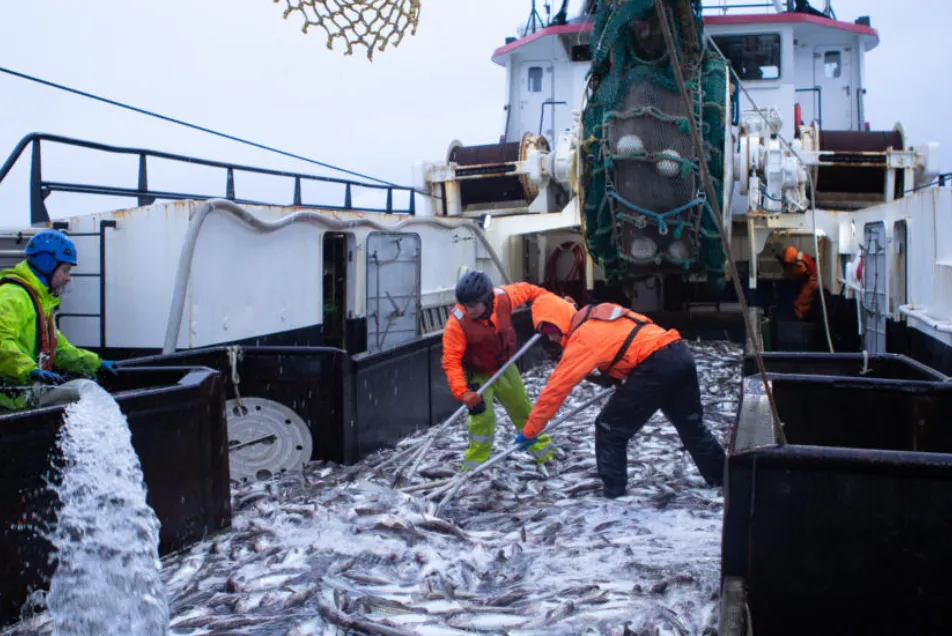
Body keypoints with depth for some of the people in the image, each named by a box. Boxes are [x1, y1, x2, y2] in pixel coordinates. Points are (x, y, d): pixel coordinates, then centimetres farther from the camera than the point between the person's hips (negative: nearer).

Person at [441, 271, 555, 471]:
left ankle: (542, 450, 40)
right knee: (483, 416, -20)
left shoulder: (503, 297, -25)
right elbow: (451, 361, -30)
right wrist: (463, 393, -39)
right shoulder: (456, 323, -34)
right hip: (476, 375, -4)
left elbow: (525, 290, -3)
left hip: (504, 367, 5)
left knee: (523, 408, 18)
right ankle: (474, 466, 0)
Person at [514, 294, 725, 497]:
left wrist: (530, 431, 0)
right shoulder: (601, 313, 17)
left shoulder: (581, 338, -6)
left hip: (656, 366, -9)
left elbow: (555, 388, -6)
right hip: (681, 354, 9)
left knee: (609, 429, 4)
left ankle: (613, 492, 8)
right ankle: (720, 477, 42)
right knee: (691, 425, 27)